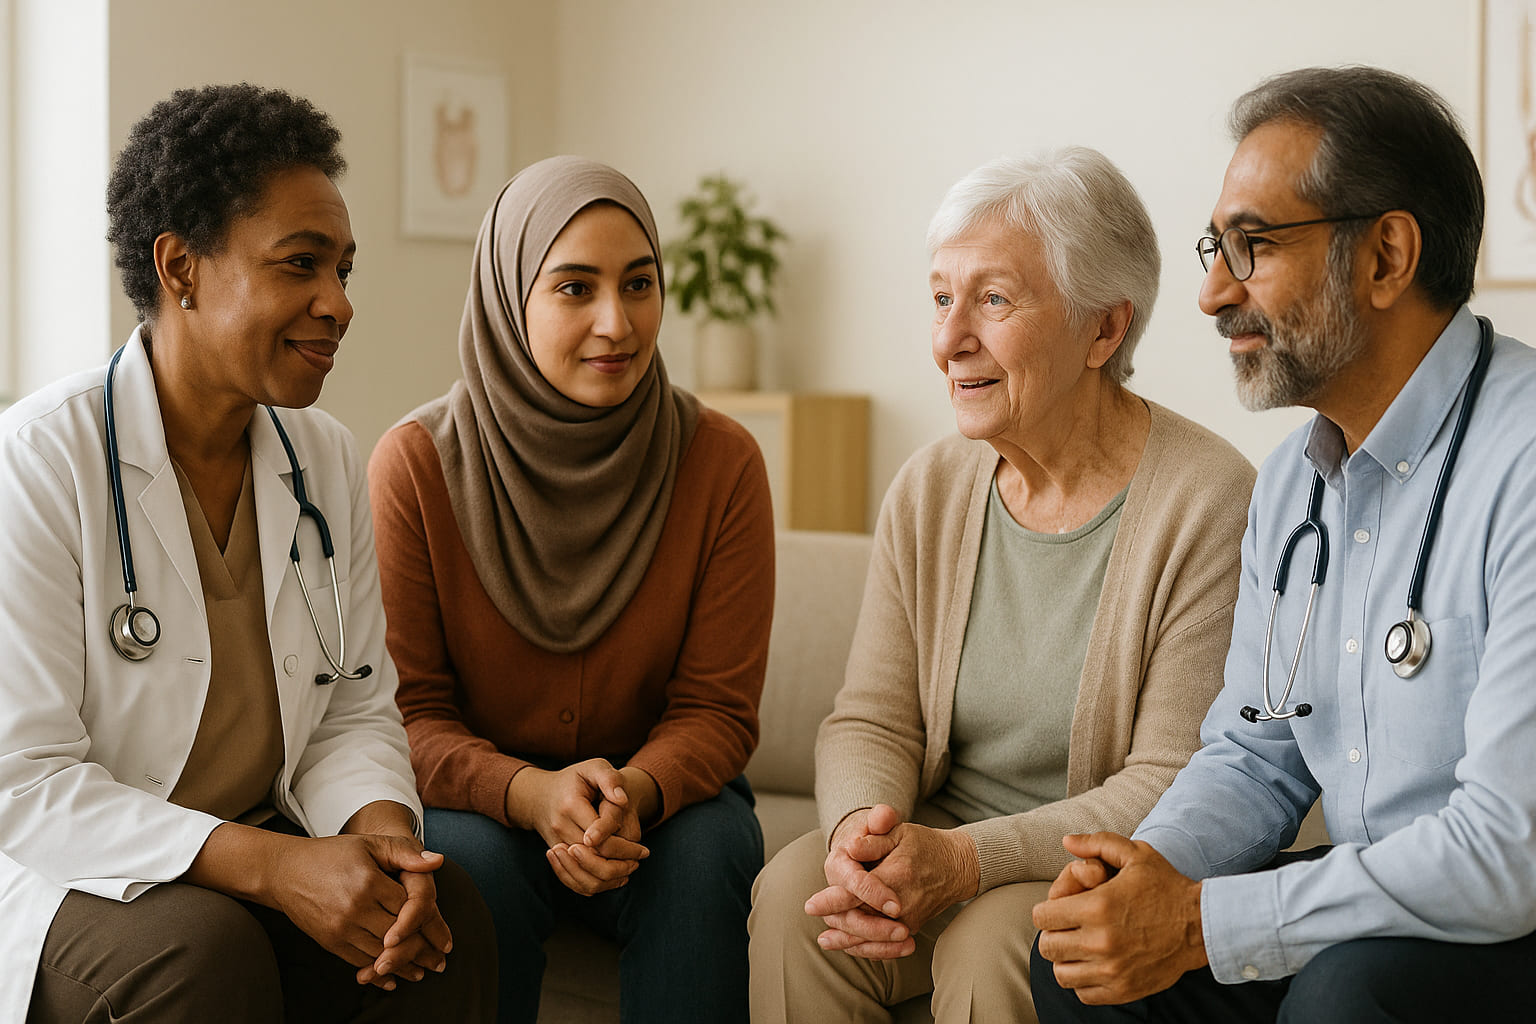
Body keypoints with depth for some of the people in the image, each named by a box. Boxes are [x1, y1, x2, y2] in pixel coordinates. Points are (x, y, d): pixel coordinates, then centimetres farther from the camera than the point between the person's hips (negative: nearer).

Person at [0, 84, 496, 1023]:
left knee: (445, 909, -20)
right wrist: (271, 865, -28)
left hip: (260, 850, 5)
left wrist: (381, 827, -18)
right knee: (207, 945, -33)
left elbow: (357, 710, 6)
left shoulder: (328, 461, 4)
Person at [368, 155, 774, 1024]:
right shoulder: (416, 464, -11)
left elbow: (717, 709, -6)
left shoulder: (722, 462, -9)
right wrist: (531, 793, -29)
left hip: (663, 792, 1)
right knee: (473, 859, -32)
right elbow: (406, 711, -9)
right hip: (478, 799, 0)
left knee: (704, 852, -30)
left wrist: (635, 792, -29)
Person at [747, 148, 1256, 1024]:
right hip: (937, 850, 4)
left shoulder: (1209, 502, -14)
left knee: (991, 946, -32)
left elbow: (1175, 786, -16)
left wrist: (965, 859, -26)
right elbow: (871, 721, 3)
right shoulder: (930, 491, 4)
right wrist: (862, 829, -21)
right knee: (793, 892, -23)